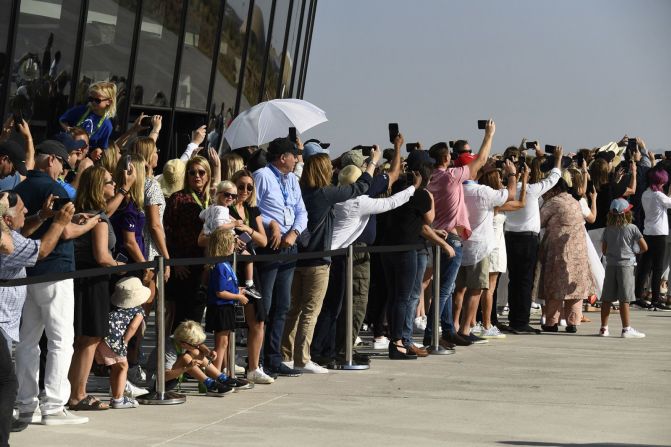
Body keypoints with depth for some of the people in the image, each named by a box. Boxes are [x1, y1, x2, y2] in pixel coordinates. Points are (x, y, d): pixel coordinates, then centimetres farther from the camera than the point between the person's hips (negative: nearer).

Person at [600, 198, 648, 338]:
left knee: (607, 299, 8)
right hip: (626, 264, -4)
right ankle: (626, 329, -3)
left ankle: (604, 328, 12)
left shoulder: (608, 229, 4)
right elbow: (644, 247, -6)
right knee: (624, 299, -3)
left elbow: (604, 249, 8)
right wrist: (637, 252, 14)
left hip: (610, 265, 4)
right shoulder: (632, 228, -6)